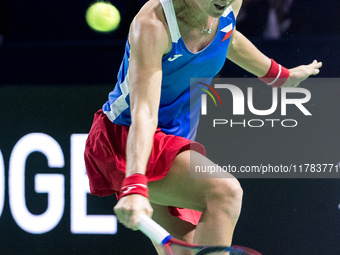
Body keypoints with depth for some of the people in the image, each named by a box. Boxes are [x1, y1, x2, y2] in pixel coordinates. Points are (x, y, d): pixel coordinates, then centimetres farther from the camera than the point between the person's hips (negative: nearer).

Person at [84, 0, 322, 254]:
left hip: (177, 142, 8)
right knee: (226, 191, -31)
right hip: (126, 141, -8)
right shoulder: (152, 25, -28)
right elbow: (144, 114, -39)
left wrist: (280, 75, 35)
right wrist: (134, 187, -53)